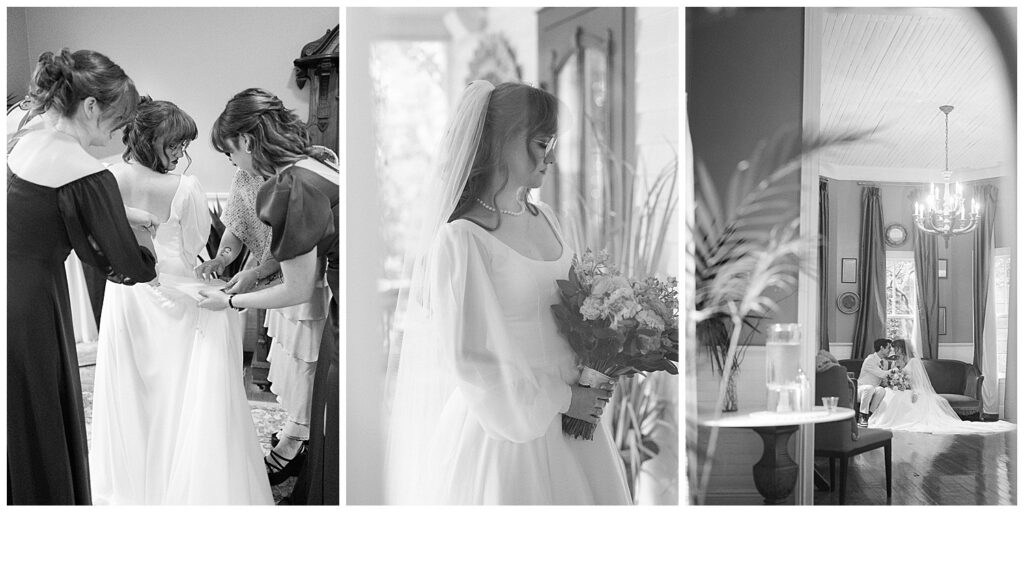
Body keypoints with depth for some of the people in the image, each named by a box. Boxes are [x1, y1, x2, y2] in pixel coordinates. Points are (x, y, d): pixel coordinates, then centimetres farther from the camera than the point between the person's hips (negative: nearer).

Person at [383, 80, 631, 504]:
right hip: (504, 426, -7)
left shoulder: (542, 218, 5)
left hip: (567, 411, 7)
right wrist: (560, 399, -12)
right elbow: (469, 359, -18)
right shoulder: (460, 239, -18)